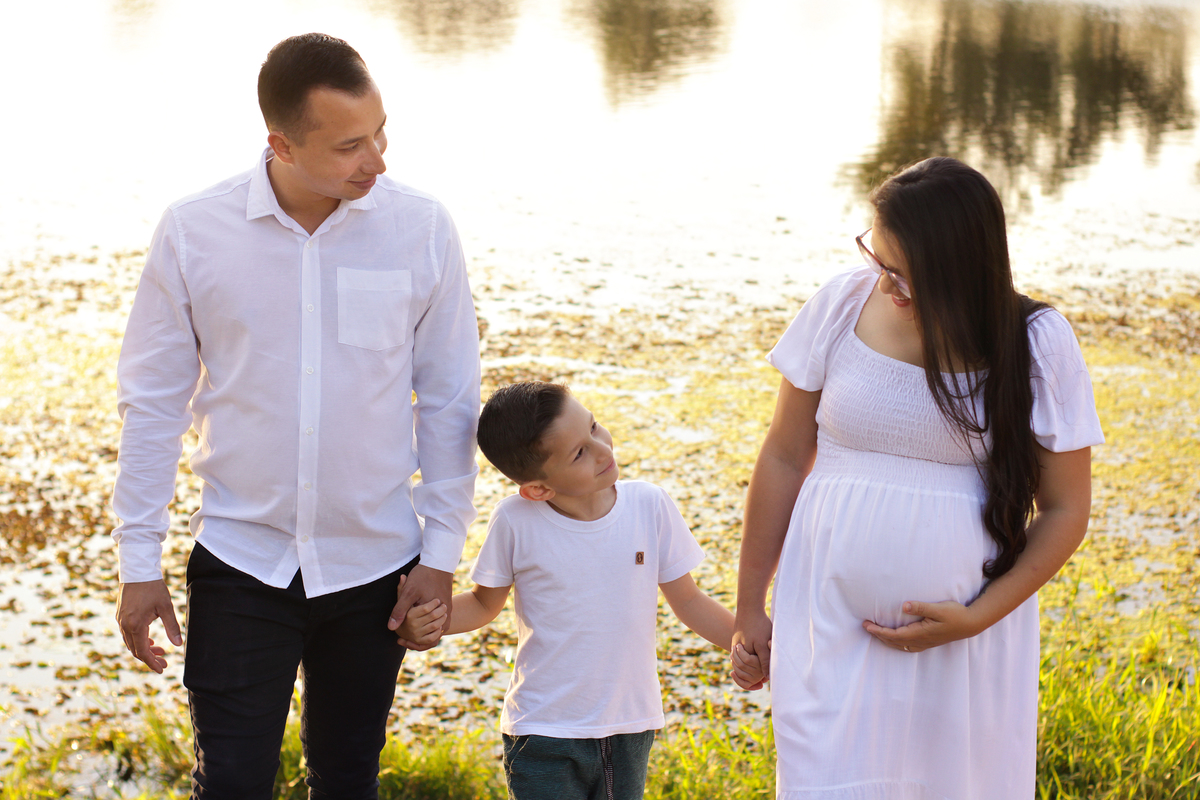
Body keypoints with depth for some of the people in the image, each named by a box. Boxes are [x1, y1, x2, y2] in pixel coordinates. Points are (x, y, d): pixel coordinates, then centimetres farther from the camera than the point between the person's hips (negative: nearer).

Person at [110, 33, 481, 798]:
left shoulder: (421, 228, -8)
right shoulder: (193, 231, -9)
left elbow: (449, 399, 0)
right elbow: (154, 402, -1)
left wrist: (442, 550, -1)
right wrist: (140, 563, -1)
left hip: (374, 564, 1)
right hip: (240, 561, -1)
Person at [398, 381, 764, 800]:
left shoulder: (649, 505, -7)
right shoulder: (516, 521, -13)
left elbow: (687, 599, 4)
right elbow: (485, 603, 3)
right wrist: (428, 619, -16)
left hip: (630, 729, 3)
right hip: (544, 738, -3)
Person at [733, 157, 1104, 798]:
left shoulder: (1037, 346, -7)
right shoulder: (843, 306, -4)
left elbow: (1066, 508, 0)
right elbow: (784, 458, 4)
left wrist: (977, 618, -11)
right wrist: (749, 606, 7)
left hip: (967, 637, 0)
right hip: (831, 628, 1)